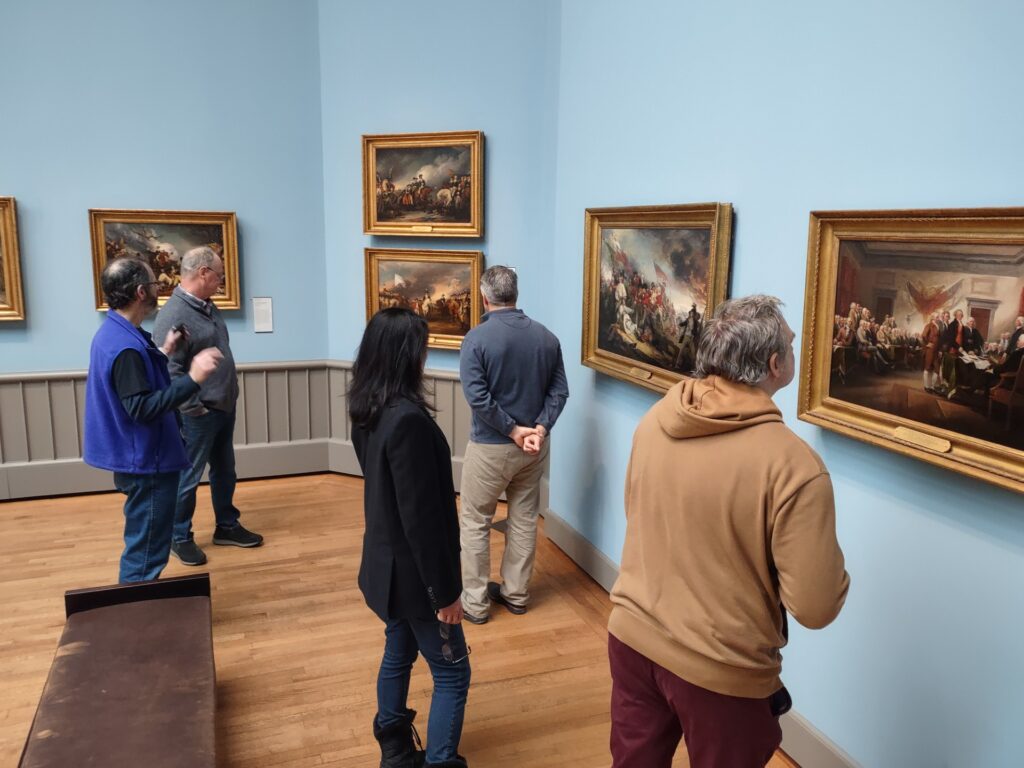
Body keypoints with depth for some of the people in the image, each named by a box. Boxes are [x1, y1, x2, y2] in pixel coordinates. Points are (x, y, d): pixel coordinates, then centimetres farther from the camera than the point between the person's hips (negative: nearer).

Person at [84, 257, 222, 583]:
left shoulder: (115, 333, 8)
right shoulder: (125, 346, -26)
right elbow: (143, 408, -30)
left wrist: (163, 353, 15)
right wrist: (193, 378, -35)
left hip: (138, 458, 11)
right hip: (145, 462, -11)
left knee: (143, 545, 24)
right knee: (146, 552, 0)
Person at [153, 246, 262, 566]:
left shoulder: (207, 307, 9)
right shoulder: (173, 315, -20)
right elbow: (169, 371, -23)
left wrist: (227, 398, 17)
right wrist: (195, 408, -19)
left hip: (224, 408, 9)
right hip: (198, 415, -9)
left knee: (224, 472, 19)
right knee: (188, 478, 6)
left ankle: (227, 526, 33)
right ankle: (180, 537, 21)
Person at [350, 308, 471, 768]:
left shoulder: (368, 411, 1)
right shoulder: (407, 419, -28)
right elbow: (421, 515, -26)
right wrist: (445, 589, -17)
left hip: (387, 562, 9)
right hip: (412, 571, -9)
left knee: (398, 655, 22)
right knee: (452, 674, 6)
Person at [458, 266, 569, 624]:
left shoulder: (477, 338, -14)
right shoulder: (547, 336, 1)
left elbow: (478, 398, -21)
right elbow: (559, 391, -2)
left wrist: (513, 431, -15)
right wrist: (540, 429, -10)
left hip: (490, 447, -5)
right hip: (535, 446, 5)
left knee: (475, 523, 9)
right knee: (524, 520, 16)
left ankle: (474, 601, 16)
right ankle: (516, 593, 28)